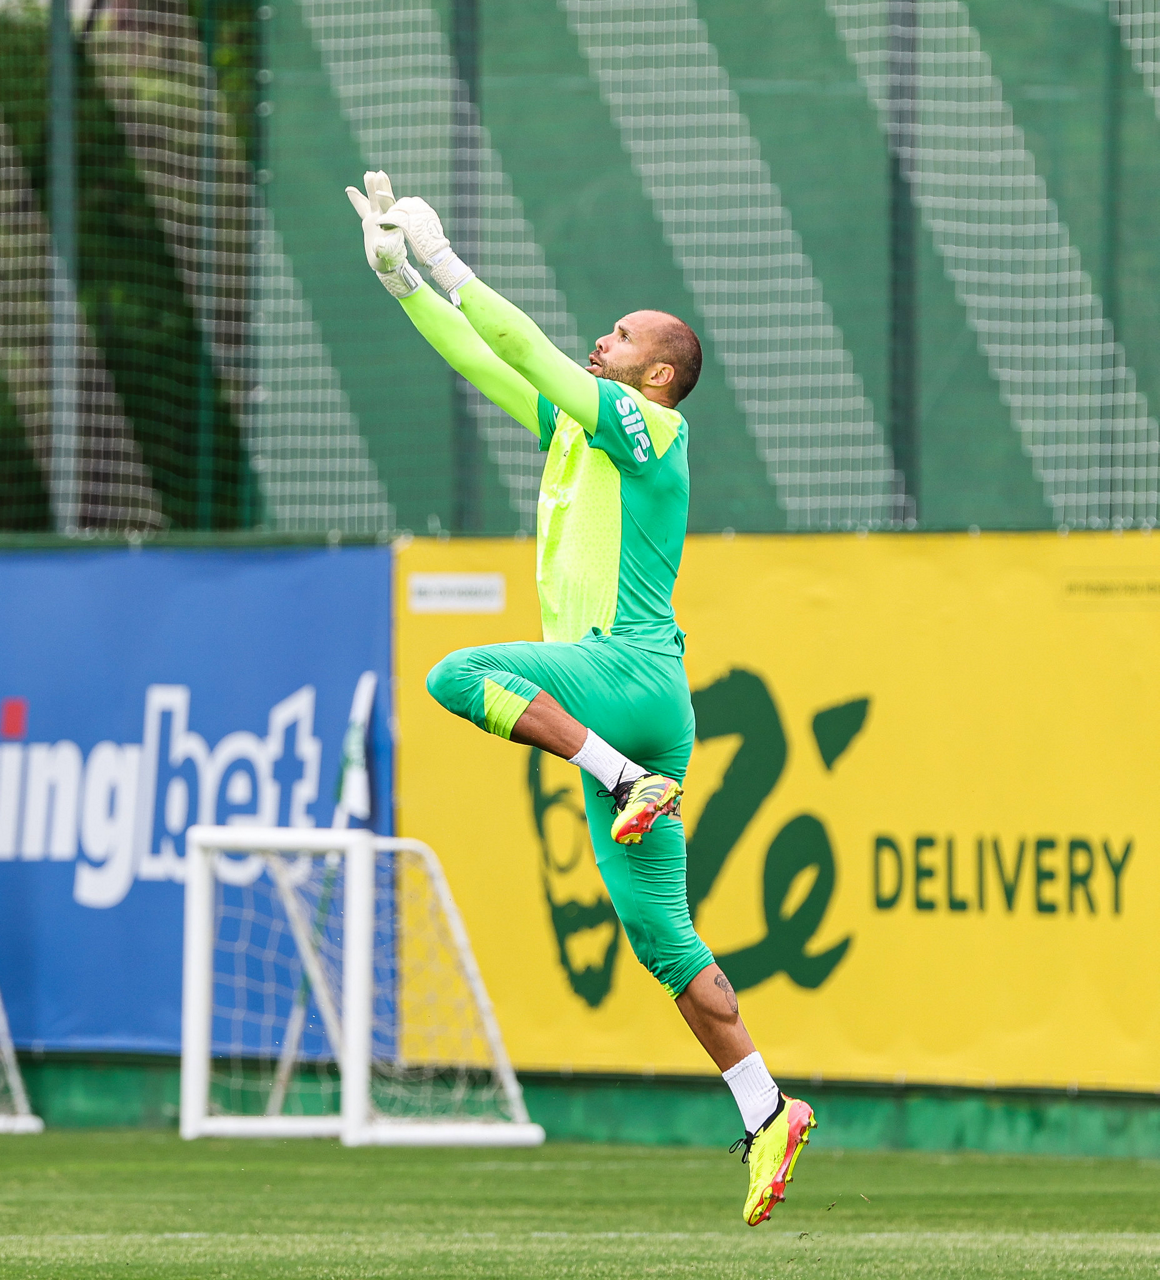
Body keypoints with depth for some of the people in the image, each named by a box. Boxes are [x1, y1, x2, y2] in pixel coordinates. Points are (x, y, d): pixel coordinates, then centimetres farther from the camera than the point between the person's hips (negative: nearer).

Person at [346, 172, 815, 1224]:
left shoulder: (646, 427, -4)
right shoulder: (576, 423, 20)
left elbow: (524, 348, -11)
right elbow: (486, 362, 22)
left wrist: (448, 262, -5)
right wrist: (401, 276, 16)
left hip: (633, 673, -8)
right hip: (604, 695, 8)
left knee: (458, 675, -25)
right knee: (659, 932, 3)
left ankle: (632, 781, -22)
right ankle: (764, 1110, -2)